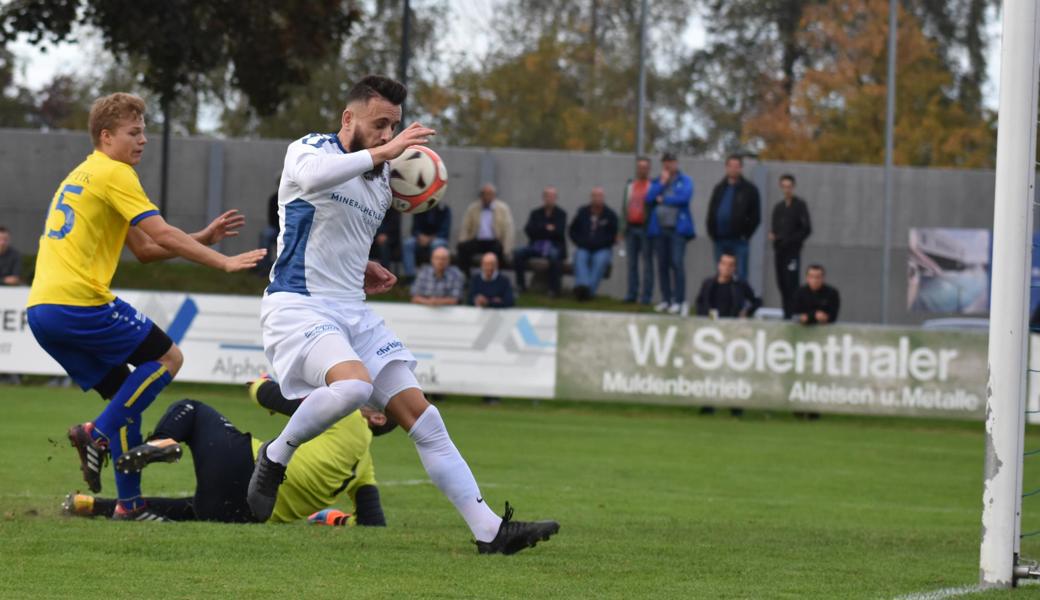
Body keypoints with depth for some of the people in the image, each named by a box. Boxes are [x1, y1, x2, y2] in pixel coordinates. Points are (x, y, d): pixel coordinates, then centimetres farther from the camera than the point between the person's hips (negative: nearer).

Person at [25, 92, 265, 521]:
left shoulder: (83, 176, 26)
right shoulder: (114, 173, -4)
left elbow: (144, 249, 25)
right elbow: (162, 235, -12)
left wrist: (204, 238, 18)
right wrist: (224, 262, -10)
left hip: (41, 309, 9)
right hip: (79, 303, -9)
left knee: (126, 395, 14)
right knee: (167, 357, 1)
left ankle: (129, 503, 8)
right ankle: (99, 433, -10)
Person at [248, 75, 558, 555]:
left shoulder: (381, 182, 15)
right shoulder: (308, 149, -5)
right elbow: (313, 176, -33)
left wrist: (361, 270, 15)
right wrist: (382, 153, -32)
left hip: (353, 312, 8)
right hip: (297, 304, -8)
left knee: (423, 418, -1)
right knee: (353, 385, -35)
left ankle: (489, 529, -3)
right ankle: (275, 457, -10)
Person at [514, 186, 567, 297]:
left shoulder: (561, 214, 5)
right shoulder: (536, 213, 13)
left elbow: (559, 232, -9)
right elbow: (528, 230, -1)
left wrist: (540, 231, -10)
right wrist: (547, 228, -11)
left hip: (554, 246, -3)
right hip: (536, 246, 3)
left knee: (554, 256, -39)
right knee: (518, 253, -24)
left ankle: (554, 289, -31)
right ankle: (521, 286, -18)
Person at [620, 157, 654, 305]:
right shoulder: (630, 185, 16)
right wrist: (623, 226, 12)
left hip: (645, 228, -5)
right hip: (631, 227, 6)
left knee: (647, 262, -4)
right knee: (631, 262, 6)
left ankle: (646, 295, -4)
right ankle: (632, 294, 10)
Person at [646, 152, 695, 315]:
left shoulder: (685, 181, 3)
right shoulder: (657, 181, 15)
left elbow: (684, 197, -13)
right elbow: (649, 198, 2)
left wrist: (663, 199, -3)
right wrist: (662, 183, -5)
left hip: (677, 227, -5)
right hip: (660, 227, 5)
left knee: (677, 263, -13)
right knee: (662, 265, 5)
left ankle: (679, 301, -13)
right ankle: (666, 299, 12)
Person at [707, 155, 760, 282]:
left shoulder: (749, 189, 1)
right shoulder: (719, 189, 15)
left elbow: (755, 216, -2)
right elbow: (711, 212, 15)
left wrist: (745, 235, -9)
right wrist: (712, 232, 2)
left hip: (739, 240, -4)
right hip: (720, 240, 4)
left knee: (741, 276, -7)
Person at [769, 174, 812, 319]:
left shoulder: (800, 205, 1)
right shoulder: (778, 207, 18)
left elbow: (806, 229, -4)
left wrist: (791, 240, -13)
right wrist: (772, 235, -1)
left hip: (792, 251, -6)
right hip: (779, 250, 6)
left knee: (791, 284, -12)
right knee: (782, 283, 3)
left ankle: (791, 314, -15)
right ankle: (787, 313, 7)